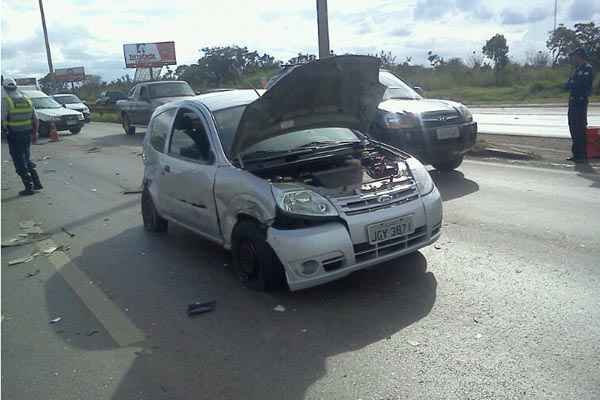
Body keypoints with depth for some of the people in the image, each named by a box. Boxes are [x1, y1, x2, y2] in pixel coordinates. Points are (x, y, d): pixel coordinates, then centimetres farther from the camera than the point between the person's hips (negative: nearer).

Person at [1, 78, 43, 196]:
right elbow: (35, 119, 10)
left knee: (19, 162, 3)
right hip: (27, 134, 6)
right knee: (26, 159, 21)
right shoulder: (26, 100, 6)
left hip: (14, 135, -6)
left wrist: (4, 128, 3)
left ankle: (29, 187, 2)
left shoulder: (6, 101, -11)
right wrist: (34, 132, 19)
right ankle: (37, 183, 18)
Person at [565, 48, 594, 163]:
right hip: (573, 101, 9)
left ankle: (582, 155, -4)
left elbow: (583, 83, -20)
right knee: (573, 127, 12)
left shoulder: (587, 68, -9)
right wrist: (572, 83, -6)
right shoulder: (577, 69, 18)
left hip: (581, 101, -9)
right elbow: (568, 84, 14)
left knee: (580, 128, -8)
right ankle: (577, 154, 20)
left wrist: (571, 83, -6)